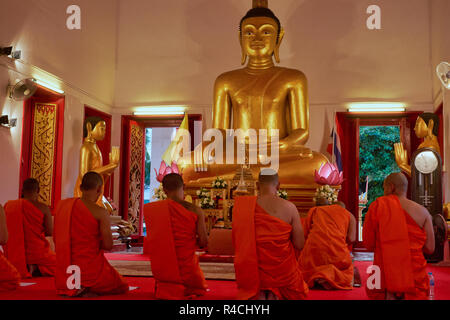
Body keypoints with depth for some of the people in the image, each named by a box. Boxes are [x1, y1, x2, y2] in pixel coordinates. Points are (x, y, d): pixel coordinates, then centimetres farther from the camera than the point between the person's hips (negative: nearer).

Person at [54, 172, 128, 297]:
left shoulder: (61, 205, 2)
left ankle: (70, 290, 6)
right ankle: (87, 290, -6)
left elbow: (56, 239, 9)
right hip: (90, 270, -7)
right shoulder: (100, 212, -15)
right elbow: (108, 245, -12)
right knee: (122, 287, 19)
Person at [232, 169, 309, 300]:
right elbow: (299, 245, -8)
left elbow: (237, 242, 1)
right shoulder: (289, 207, -11)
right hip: (282, 272, -1)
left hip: (252, 274, 1)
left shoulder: (243, 206, -8)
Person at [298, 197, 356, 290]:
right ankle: (331, 274, -10)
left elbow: (304, 235, 12)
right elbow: (351, 239, 6)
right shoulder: (347, 214, 18)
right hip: (337, 251, -1)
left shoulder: (313, 210, 17)